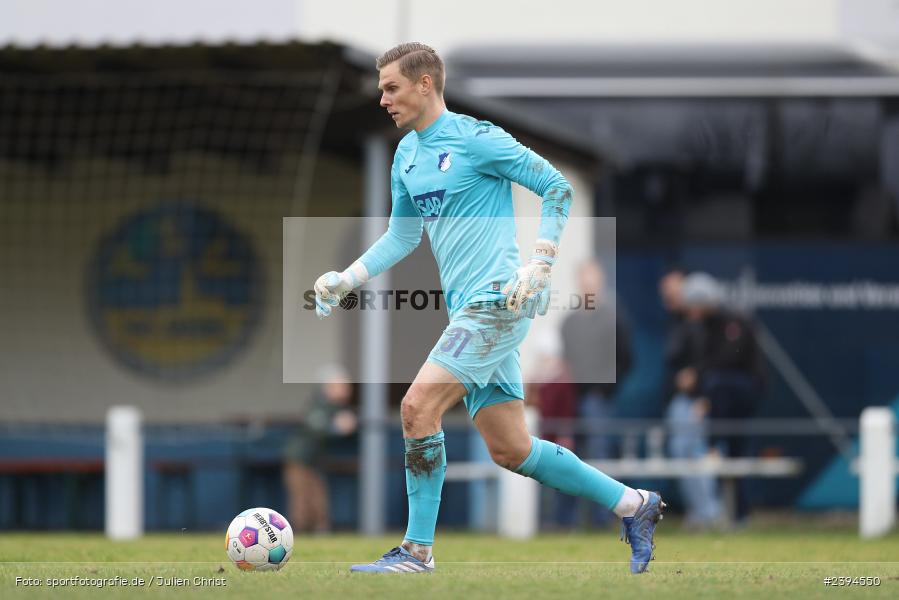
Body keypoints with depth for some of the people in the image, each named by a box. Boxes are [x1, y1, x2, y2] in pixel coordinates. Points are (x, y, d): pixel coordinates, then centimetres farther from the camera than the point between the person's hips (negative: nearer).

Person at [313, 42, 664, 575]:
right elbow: (402, 236, 27)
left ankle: (417, 551, -9)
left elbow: (557, 187, -7)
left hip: (498, 299, -9)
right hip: (471, 309, 9)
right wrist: (346, 279, 15)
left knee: (419, 407, -17)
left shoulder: (475, 138, -9)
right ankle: (633, 505, 18)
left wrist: (540, 265, -15)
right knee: (511, 450, 6)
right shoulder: (406, 155, 15)